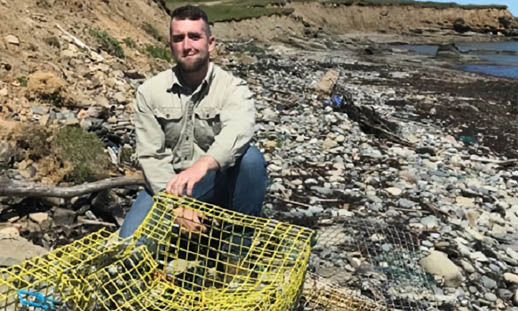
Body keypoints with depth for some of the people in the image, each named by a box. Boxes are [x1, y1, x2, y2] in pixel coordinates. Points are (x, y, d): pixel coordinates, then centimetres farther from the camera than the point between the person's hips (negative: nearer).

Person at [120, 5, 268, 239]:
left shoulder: (233, 88, -10)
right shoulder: (150, 91, -4)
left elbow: (237, 131, -33)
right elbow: (150, 155, -9)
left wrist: (203, 164, -53)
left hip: (217, 184, -1)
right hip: (166, 186, 2)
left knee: (250, 158, -31)